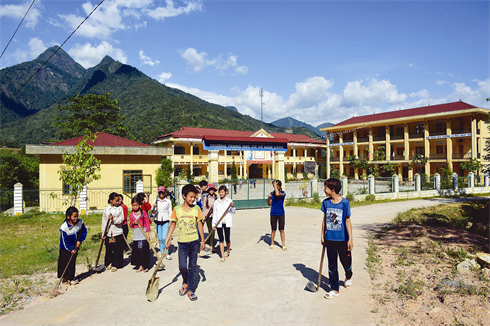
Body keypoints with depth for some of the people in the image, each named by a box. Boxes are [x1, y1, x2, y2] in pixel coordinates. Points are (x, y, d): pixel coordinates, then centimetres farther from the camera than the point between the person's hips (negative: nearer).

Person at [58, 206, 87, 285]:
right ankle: (64, 278, 24)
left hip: (75, 247, 3)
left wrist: (79, 241, -12)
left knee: (72, 263, 10)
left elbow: (84, 231, 0)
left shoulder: (80, 222, -15)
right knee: (63, 263, 8)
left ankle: (71, 278, 20)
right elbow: (64, 241, -18)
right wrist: (71, 249, -16)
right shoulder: (64, 227, -25)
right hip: (65, 249, -3)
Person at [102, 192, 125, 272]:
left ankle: (115, 265, 15)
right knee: (108, 249, 6)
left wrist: (114, 219, -21)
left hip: (118, 232, -1)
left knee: (117, 249, 2)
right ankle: (109, 263, 27)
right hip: (108, 233, 1)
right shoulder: (106, 209, 4)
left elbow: (122, 219, -4)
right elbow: (104, 222, 7)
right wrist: (103, 233, 6)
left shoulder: (120, 208, 0)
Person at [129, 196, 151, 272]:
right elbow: (130, 225, 14)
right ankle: (140, 266, 14)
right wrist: (133, 223, -8)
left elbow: (147, 223, -3)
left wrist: (147, 232, -8)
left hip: (143, 234, -4)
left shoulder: (144, 213, -4)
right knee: (136, 251, 4)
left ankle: (145, 266, 10)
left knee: (144, 250, -2)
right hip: (136, 235, 4)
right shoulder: (131, 215, 7)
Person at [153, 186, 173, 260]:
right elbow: (153, 213, 4)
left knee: (164, 238, -11)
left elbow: (170, 212, 6)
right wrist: (154, 207, -17)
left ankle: (167, 253, 4)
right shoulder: (156, 201, 4)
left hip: (165, 221, -2)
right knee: (160, 238, 7)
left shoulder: (168, 201, 1)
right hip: (157, 221, 2)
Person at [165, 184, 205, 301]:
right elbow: (173, 224, 4)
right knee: (182, 266, 0)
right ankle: (185, 283, 30)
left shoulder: (196, 209, -3)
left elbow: (200, 224, 2)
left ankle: (191, 290, 19)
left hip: (194, 241, 0)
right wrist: (168, 239, 1)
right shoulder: (177, 209, -4)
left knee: (193, 266, 7)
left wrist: (202, 240, 3)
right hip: (182, 242, 0)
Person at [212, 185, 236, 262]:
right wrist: (214, 224, 5)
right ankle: (223, 256, 8)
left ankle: (227, 251, 34)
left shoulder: (229, 201, 1)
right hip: (219, 223, 1)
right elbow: (214, 213, 7)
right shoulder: (216, 202, 5)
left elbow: (233, 212, 2)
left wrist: (232, 206, -18)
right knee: (221, 239, 2)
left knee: (227, 239, 4)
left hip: (227, 222, -1)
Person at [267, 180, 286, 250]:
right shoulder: (272, 193, 5)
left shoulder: (283, 193, -5)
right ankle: (272, 244, 21)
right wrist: (269, 198, -14)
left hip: (281, 214, -2)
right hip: (273, 214, 2)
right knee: (273, 230, 9)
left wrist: (275, 185, -19)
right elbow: (269, 204, 4)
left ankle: (283, 245, 7)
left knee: (281, 230, 0)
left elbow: (278, 194, -29)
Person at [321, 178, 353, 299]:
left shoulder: (344, 202, -12)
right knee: (332, 265, 8)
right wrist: (322, 236, 11)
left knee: (345, 261, 14)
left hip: (342, 239, -3)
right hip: (330, 239, 3)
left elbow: (348, 221, -8)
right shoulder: (326, 202, -1)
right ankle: (334, 289, 21)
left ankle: (348, 277, 47)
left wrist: (350, 239, -8)